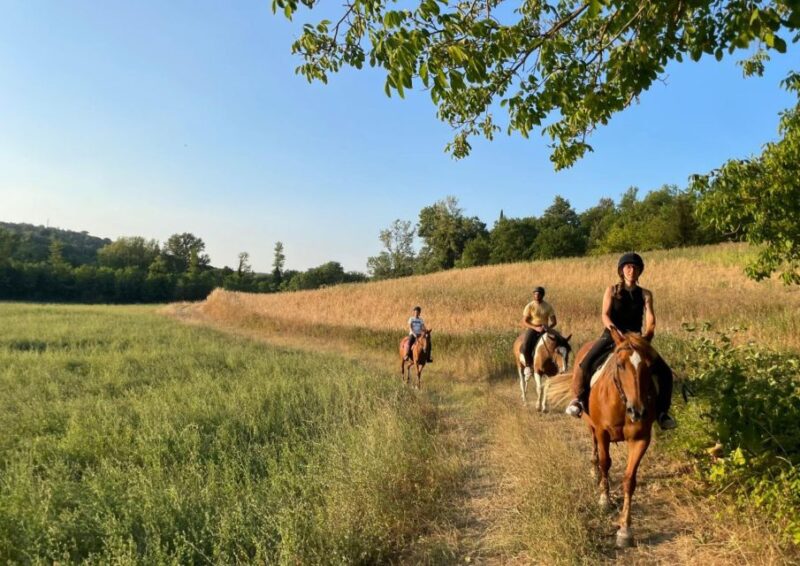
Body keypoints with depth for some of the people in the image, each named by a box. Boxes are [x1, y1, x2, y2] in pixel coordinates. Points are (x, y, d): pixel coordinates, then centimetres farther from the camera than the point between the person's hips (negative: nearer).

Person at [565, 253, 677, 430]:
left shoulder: (645, 294, 7)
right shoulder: (612, 291, 4)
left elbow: (650, 317, -7)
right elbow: (605, 315, -8)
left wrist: (648, 333, -28)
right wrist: (613, 328, -27)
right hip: (611, 336, -2)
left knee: (664, 372, -13)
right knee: (585, 365, -25)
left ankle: (661, 411, 3)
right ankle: (580, 398, -1)